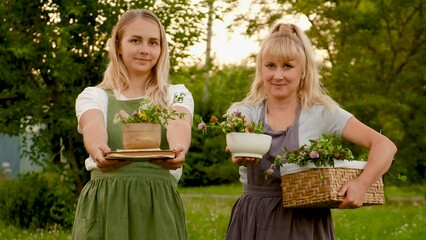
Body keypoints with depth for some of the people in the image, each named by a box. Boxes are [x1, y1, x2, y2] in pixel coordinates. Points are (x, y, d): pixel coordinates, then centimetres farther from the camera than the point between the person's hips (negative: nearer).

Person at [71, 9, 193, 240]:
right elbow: (93, 128, -17)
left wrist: (178, 150, -38)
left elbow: (178, 125, -15)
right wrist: (98, 151, -41)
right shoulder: (94, 96, 6)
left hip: (159, 209, 1)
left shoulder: (177, 94, 8)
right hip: (105, 207, -1)